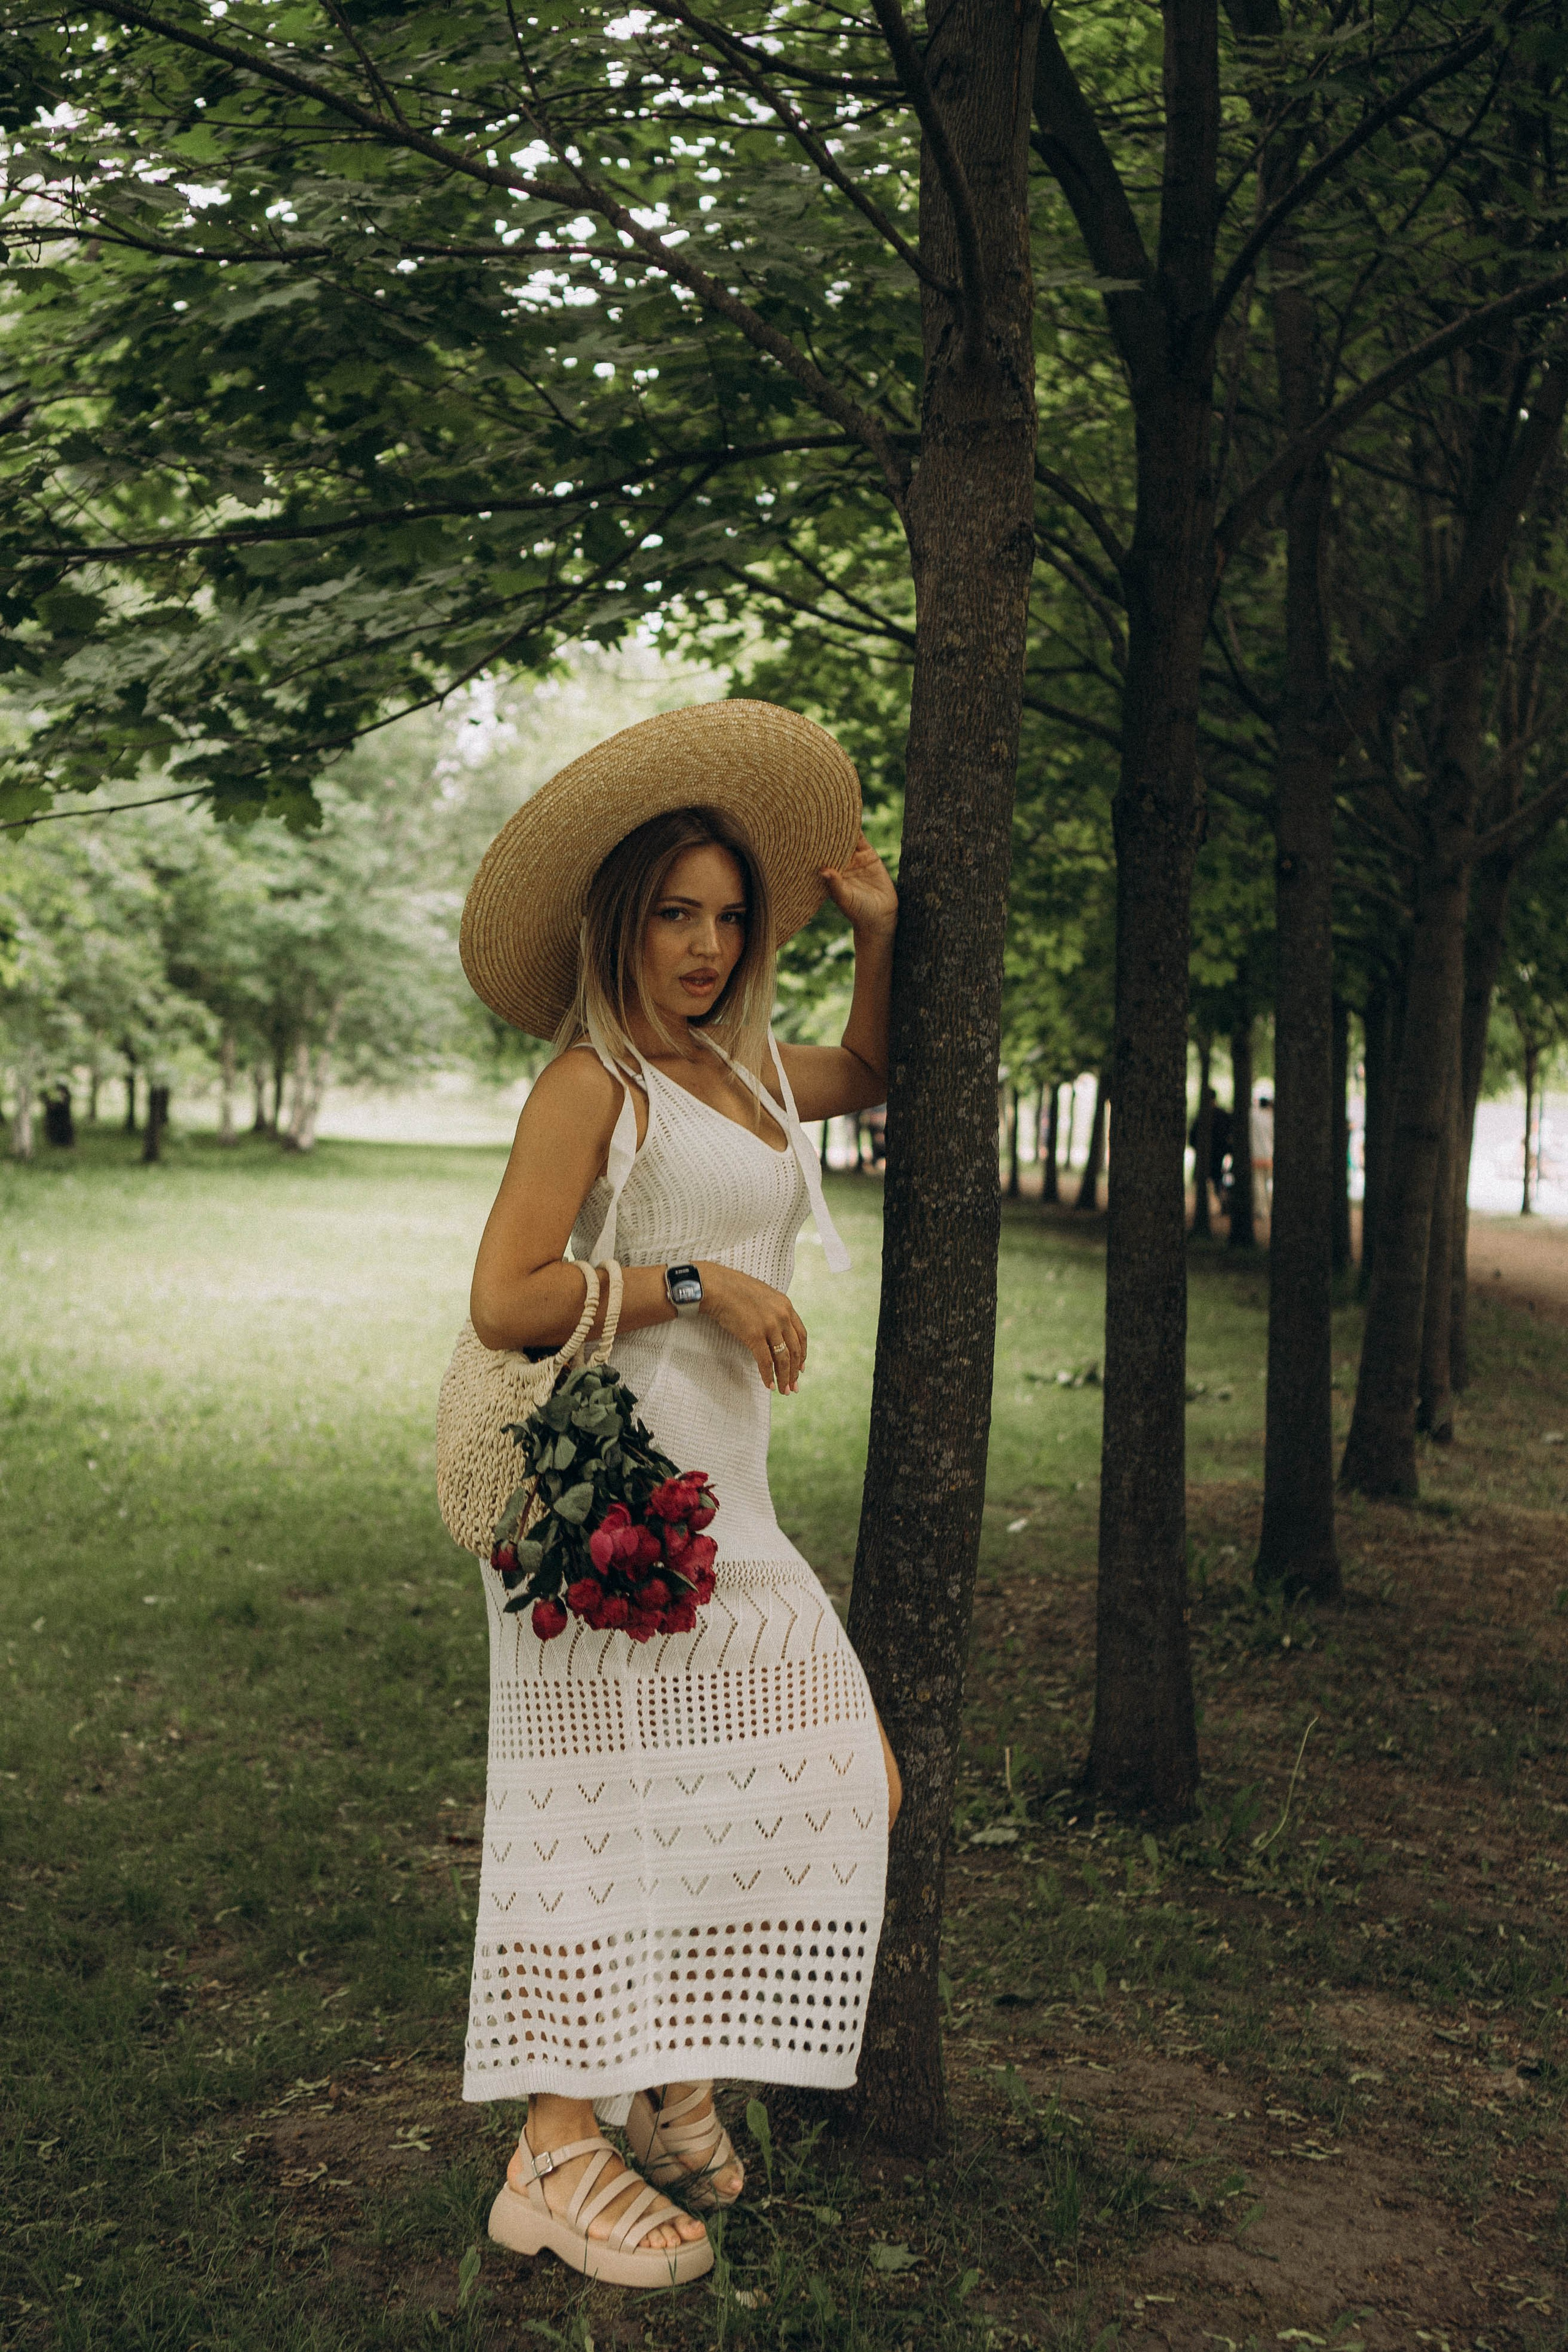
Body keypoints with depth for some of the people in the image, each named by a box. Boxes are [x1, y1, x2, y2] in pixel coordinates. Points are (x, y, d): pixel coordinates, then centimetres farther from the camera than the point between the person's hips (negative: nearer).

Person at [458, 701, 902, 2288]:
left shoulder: (752, 1073, 15)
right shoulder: (592, 1080, -8)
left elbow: (870, 1073, 35)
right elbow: (504, 1301, -14)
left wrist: (877, 933, 20)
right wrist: (699, 1281, -14)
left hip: (723, 1499, 8)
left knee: (855, 1787, 8)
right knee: (606, 1801, -4)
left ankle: (676, 2065, 24)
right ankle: (557, 2156, 8)